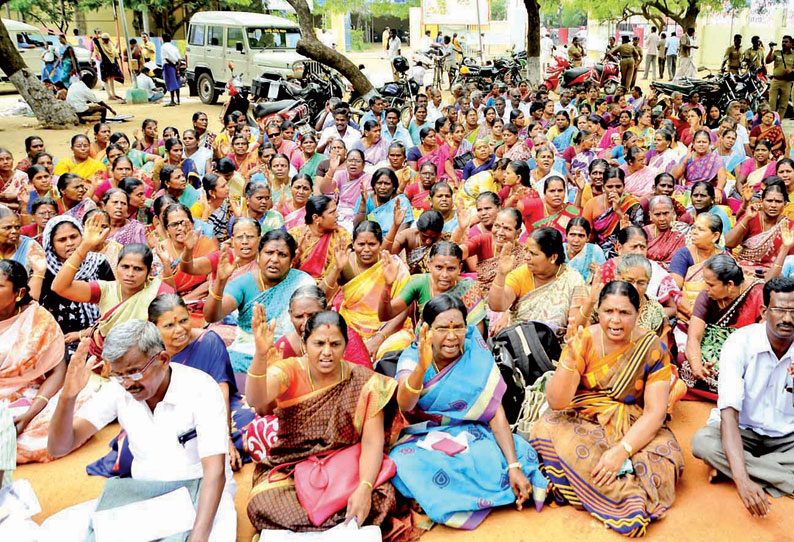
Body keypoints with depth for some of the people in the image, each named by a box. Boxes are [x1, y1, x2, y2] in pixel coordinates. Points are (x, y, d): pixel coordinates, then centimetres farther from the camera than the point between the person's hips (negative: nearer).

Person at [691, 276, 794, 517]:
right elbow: (729, 412, -27)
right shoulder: (740, 342, -18)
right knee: (702, 442, -32)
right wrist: (741, 478, -39)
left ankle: (728, 468, -19)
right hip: (742, 430, -3)